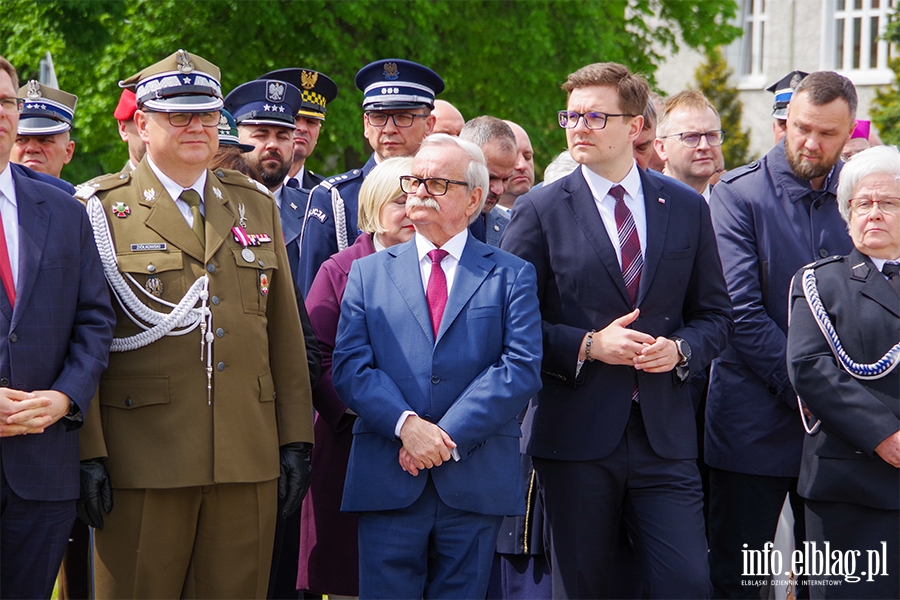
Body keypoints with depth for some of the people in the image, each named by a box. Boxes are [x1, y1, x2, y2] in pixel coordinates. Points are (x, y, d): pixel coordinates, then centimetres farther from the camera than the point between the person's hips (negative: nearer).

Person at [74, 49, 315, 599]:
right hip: (143, 461, -3)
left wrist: (296, 440, 8)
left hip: (249, 466, 4)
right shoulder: (103, 209, 1)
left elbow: (285, 332, 14)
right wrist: (88, 451, -10)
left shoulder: (256, 205, 14)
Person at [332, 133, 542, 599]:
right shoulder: (369, 272, 13)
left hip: (475, 483, -1)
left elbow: (522, 367, -4)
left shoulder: (511, 275, 9)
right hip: (387, 484, 1)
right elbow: (350, 367, 2)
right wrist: (405, 424, -15)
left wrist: (450, 436, -13)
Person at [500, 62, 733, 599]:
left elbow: (715, 314, 14)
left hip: (665, 434, 2)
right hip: (575, 432, -2)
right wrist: (589, 346, -13)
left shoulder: (687, 208, 9)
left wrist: (679, 349, -7)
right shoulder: (540, 211, 1)